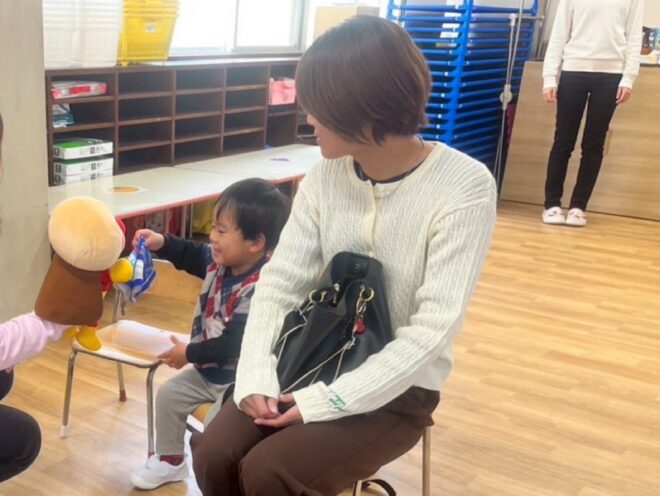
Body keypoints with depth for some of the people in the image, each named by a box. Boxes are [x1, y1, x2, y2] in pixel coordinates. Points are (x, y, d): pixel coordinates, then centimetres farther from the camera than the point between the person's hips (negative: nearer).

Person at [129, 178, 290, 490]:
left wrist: (188, 353, -17)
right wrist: (161, 243, -3)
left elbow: (231, 346, -32)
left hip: (239, 378, -10)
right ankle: (170, 461, 33)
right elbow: (192, 256, 16)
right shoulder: (221, 261, -7)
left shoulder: (257, 291, -35)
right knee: (169, 395, 14)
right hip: (208, 368, 10)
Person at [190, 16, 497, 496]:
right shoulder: (324, 177, -4)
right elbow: (279, 283, -2)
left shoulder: (464, 189, -20)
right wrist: (255, 375, -17)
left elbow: (433, 330, -22)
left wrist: (327, 401, -23)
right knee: (214, 454, -14)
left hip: (398, 389, -4)